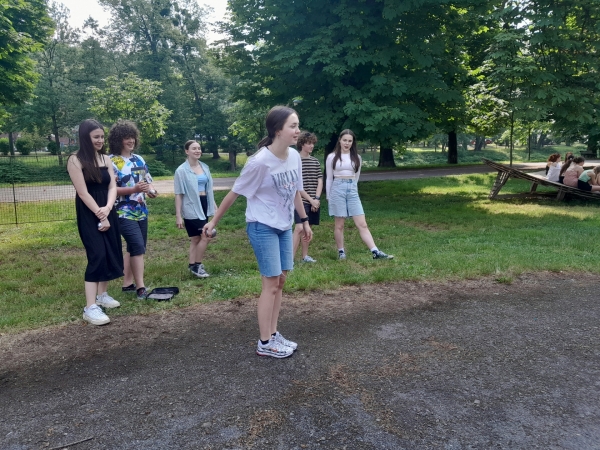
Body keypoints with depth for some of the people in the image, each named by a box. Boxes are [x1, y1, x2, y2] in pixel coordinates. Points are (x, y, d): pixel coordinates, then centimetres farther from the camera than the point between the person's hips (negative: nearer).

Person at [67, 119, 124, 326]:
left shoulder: (105, 158, 8)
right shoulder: (76, 160, -10)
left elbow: (112, 186, 3)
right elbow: (83, 193, -14)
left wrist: (107, 208, -14)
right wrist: (100, 215, -14)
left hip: (107, 212, 6)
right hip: (89, 214, -6)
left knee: (111, 253, 9)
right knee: (97, 255, -14)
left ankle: (102, 294, 25)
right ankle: (90, 307, -12)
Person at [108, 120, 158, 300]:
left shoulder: (139, 159, 11)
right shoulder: (111, 161, -9)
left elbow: (148, 180, 15)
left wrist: (151, 190, -8)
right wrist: (134, 189, -26)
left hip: (141, 211, 7)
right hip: (124, 213, -7)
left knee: (134, 248, 12)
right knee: (138, 247, -14)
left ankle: (127, 283, 23)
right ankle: (141, 287, -7)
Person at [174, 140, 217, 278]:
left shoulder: (205, 167, 9)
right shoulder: (181, 171, -9)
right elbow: (178, 194, -9)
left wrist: (214, 205, 17)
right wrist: (178, 215, -12)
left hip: (204, 205, 7)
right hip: (191, 208, -6)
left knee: (196, 239, 12)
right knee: (206, 236, -10)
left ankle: (193, 266, 21)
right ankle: (197, 265, 6)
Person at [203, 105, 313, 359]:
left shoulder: (294, 157, -1)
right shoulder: (260, 162, -21)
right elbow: (234, 193, -10)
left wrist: (304, 221, 18)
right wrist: (214, 222, -3)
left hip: (284, 227, 7)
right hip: (262, 227, -7)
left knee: (280, 281, 11)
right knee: (271, 283, -4)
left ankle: (273, 334, 25)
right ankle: (265, 343, 9)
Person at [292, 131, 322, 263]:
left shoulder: (315, 161, 10)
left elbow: (320, 181, 7)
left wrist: (317, 198, -7)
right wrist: (310, 200, -12)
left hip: (315, 201, 6)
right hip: (301, 201, -6)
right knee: (300, 228, -17)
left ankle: (305, 256, 20)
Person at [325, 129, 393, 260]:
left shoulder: (357, 157, 10)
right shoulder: (332, 157, 2)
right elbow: (329, 178, 6)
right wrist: (328, 197, 7)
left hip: (352, 190, 2)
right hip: (337, 189, -2)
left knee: (362, 224, -2)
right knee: (339, 224, 3)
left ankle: (376, 252, -7)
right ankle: (341, 252, 16)